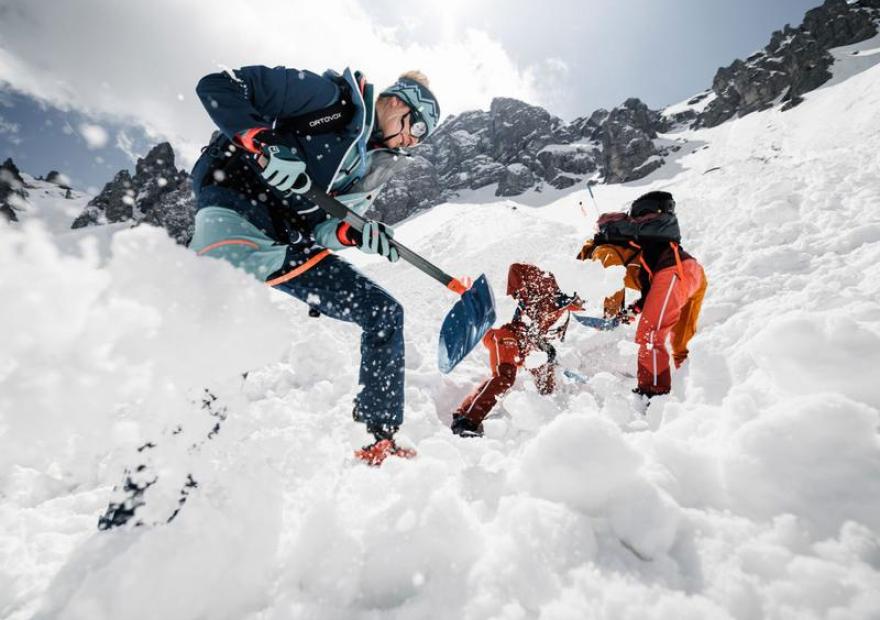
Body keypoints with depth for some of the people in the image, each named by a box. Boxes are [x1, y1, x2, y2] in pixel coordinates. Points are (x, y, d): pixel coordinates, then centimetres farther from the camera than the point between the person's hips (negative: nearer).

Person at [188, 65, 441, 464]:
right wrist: (264, 144, -22)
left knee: (384, 312, -1)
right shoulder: (328, 94, -2)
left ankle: (382, 437, 8)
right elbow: (217, 86, -5)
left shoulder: (375, 165, 16)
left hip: (288, 244, 6)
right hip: (234, 199, -5)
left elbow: (322, 226, 10)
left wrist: (358, 235, -11)